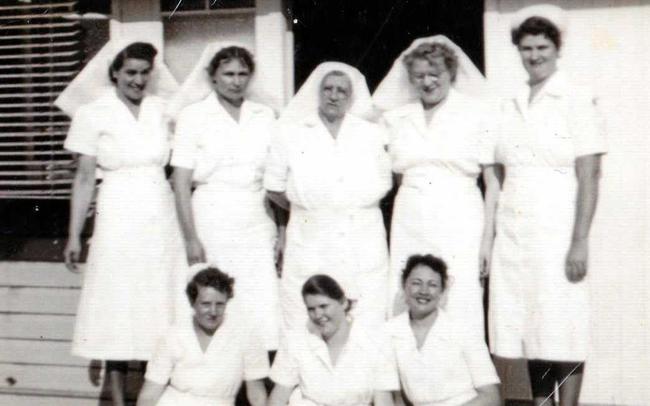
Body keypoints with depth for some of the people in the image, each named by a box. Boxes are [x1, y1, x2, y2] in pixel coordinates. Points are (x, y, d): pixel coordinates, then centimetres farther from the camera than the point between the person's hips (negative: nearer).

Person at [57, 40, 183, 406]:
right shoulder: (94, 112, 0)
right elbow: (84, 177, 0)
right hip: (119, 220, -2)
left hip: (162, 219, 3)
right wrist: (74, 235, -2)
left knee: (162, 306, 3)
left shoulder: (164, 109, 7)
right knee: (118, 307, 1)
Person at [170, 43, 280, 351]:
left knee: (263, 312, -5)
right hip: (212, 222, -3)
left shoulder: (265, 116, 11)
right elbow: (181, 182, -2)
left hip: (256, 224, 3)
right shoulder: (194, 116, 2)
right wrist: (191, 238, -9)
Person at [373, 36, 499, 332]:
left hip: (459, 223, -3)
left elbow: (493, 181, 0)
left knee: (459, 308, -7)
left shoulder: (476, 113, 3)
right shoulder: (396, 118, 14)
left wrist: (487, 238, -5)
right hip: (409, 226, 3)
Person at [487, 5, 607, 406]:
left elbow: (589, 177, -8)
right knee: (529, 328, 7)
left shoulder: (576, 101, -3)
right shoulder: (512, 105, 13)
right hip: (513, 232, 5)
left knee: (561, 329, -3)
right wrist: (489, 236, 7)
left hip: (556, 230, -5)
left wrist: (580, 241, -14)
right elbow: (503, 174, 13)